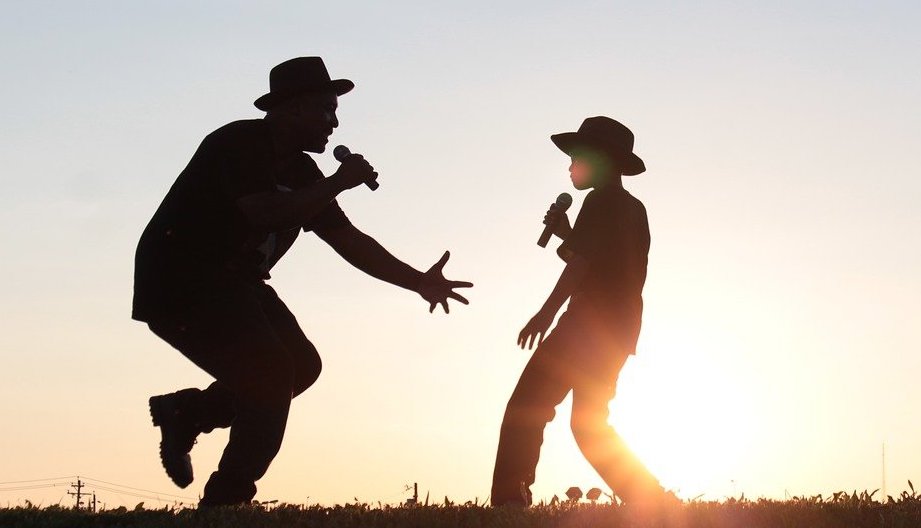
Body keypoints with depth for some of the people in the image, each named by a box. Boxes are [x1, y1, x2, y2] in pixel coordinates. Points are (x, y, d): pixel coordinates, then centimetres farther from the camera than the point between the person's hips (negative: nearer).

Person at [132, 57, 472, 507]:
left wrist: (419, 282, 2)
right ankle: (225, 502, -11)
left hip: (233, 284, 9)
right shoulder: (238, 145, -17)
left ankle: (185, 412, 13)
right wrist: (339, 183, -24)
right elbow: (266, 213, -33)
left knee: (301, 366, 1)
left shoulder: (301, 172, 9)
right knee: (271, 371, -19)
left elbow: (348, 239, 10)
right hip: (179, 285, -9)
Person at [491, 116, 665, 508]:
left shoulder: (603, 201, -6)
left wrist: (547, 312, -27)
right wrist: (566, 235, 20)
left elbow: (584, 261, -20)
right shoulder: (632, 209, 21)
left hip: (591, 325, -10)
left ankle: (509, 502, -22)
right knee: (590, 424, 16)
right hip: (620, 329, 10)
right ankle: (652, 503, 9)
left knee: (526, 409, -12)